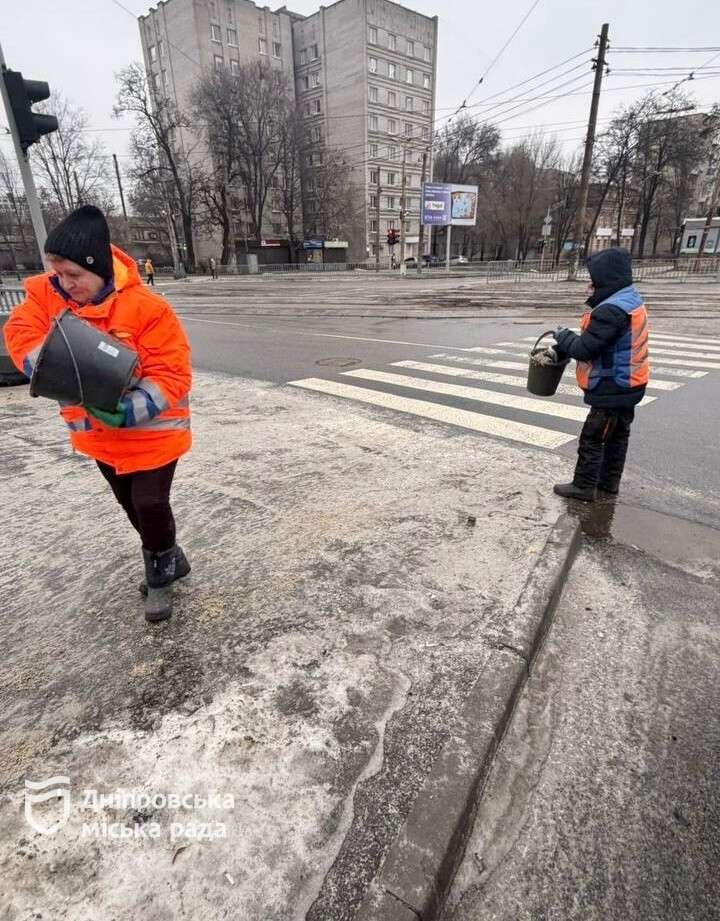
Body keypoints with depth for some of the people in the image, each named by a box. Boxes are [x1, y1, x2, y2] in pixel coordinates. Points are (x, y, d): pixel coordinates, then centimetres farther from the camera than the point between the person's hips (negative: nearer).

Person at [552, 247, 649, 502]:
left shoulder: (611, 310, -25)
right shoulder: (630, 300, 9)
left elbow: (584, 349, -23)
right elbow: (595, 340, 11)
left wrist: (563, 336, -4)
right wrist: (563, 349, 4)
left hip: (612, 389, -10)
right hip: (626, 385, 10)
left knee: (592, 439, 0)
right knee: (617, 435, 18)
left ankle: (584, 487, 11)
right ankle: (609, 482, 31)